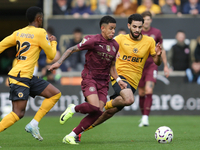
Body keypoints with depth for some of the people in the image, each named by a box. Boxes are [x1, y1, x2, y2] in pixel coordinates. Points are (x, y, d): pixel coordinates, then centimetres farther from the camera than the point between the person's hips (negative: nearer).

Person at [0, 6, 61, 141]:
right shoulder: (40, 33, -8)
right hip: (20, 76, -9)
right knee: (18, 113, -12)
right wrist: (53, 42, 18)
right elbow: (51, 55, -1)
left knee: (56, 94, 8)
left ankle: (33, 124, 5)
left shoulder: (18, 33, 13)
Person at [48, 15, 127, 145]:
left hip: (103, 83, 6)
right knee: (94, 107, -27)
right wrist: (59, 62, -13)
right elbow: (72, 50, -3)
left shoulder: (115, 45, 9)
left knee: (98, 113, -9)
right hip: (89, 78, -6)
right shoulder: (93, 40, -9)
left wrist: (118, 80, 7)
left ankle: (72, 136, 0)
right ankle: (73, 109, 5)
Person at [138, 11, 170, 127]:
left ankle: (146, 117, -19)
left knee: (149, 91, -18)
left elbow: (162, 50, 11)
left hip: (152, 66, -1)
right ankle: (143, 116, 21)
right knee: (141, 93, 6)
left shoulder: (157, 33, 1)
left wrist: (166, 66, 12)